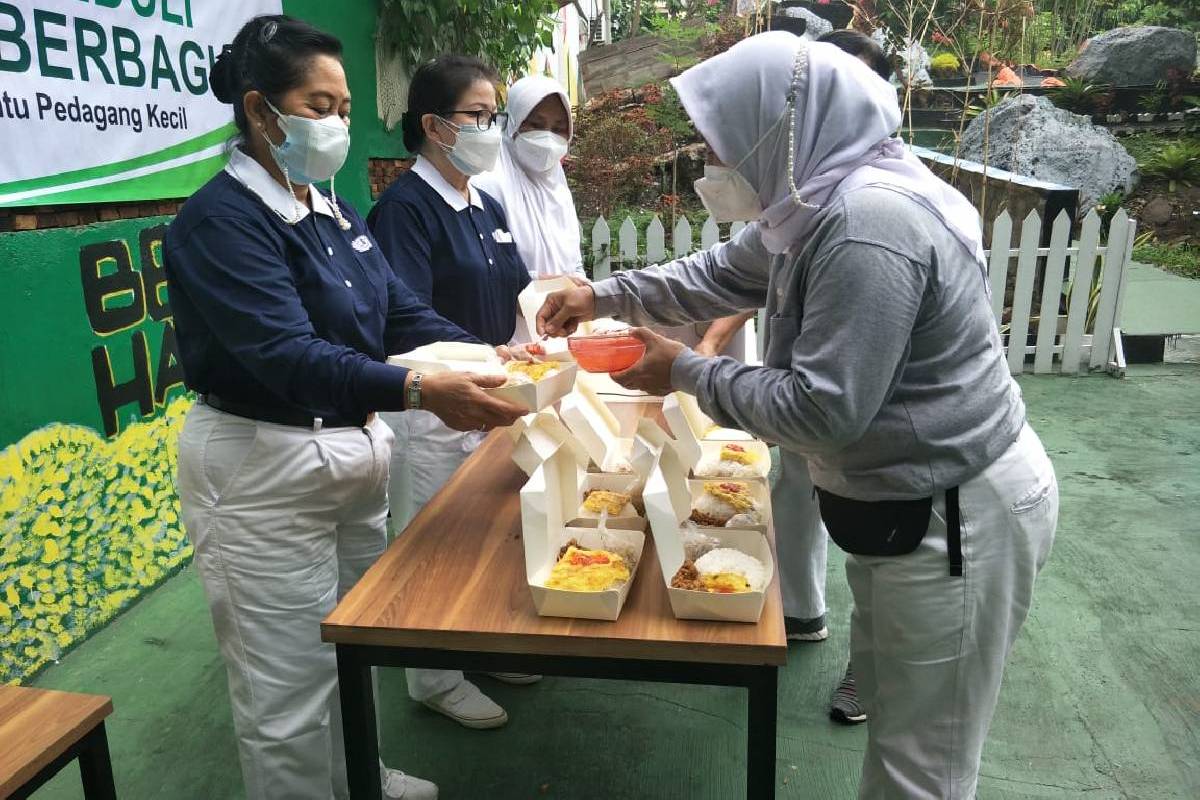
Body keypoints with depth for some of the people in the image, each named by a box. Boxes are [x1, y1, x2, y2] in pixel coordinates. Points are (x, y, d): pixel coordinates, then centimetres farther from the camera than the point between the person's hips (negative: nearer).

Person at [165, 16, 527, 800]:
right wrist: (421, 392, -43)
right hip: (262, 474, -8)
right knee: (290, 684, 6)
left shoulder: (335, 214, 9)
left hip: (354, 453, 8)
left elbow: (404, 316, 3)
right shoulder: (221, 219, -17)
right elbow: (288, 355, -30)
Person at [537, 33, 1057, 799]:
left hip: (956, 515, -10)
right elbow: (722, 274, 17)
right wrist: (604, 296, 13)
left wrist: (687, 373, -16)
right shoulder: (824, 199, 4)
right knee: (890, 708, 28)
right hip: (903, 499, 10)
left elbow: (823, 409, -28)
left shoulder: (870, 225, -28)